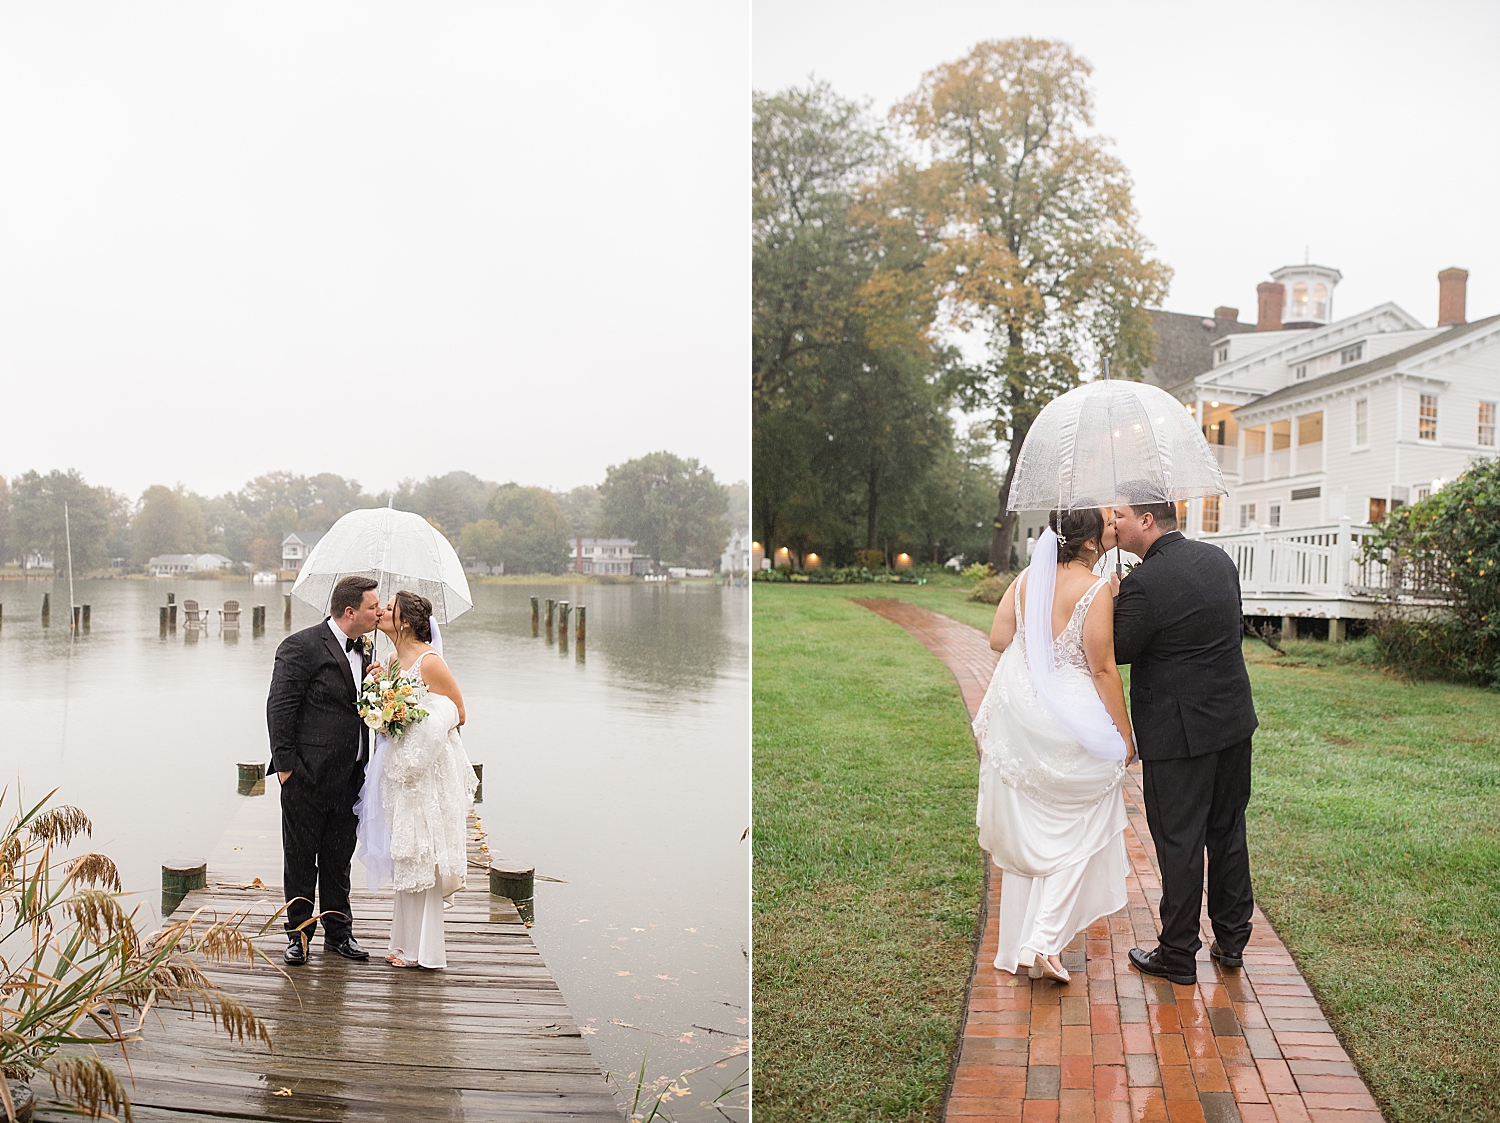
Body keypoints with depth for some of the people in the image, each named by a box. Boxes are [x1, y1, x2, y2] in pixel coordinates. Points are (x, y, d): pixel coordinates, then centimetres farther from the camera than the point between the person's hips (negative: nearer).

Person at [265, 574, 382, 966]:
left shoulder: (363, 648, 10)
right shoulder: (302, 647, -13)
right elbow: (279, 707, -13)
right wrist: (285, 765, -14)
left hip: (349, 777, 6)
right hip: (308, 776, -6)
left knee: (339, 858, 16)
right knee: (300, 859, 8)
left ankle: (338, 932, 27)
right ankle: (299, 933, 22)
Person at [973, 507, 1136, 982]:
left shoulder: (1027, 579, -1)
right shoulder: (1096, 590, -17)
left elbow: (999, 639, 3)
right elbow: (1103, 670, -15)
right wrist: (1124, 734, -7)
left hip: (1019, 716, 6)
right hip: (1073, 724, -6)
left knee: (1024, 831, 17)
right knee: (1075, 835, 10)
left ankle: (1017, 945, 27)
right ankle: (1044, 941, 0)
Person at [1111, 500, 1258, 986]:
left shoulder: (1143, 583, -20)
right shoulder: (1218, 558, 4)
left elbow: (1118, 650, -12)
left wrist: (1112, 598, 1)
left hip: (1179, 732, -8)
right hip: (1234, 721, 8)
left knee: (1179, 842, 3)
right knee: (1227, 831, 18)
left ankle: (1178, 955, 15)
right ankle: (1232, 940, 31)